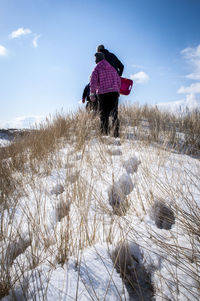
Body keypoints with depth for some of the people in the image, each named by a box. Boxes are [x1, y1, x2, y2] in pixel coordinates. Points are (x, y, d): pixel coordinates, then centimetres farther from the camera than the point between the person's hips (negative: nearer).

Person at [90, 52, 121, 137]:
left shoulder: (97, 68, 1)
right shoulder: (112, 68, 16)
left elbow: (93, 82, -9)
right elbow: (119, 81, 18)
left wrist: (92, 94, -5)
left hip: (103, 93, -3)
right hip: (114, 92, 3)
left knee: (103, 113, 3)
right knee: (114, 111, 10)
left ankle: (104, 132, 2)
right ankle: (116, 124, -12)